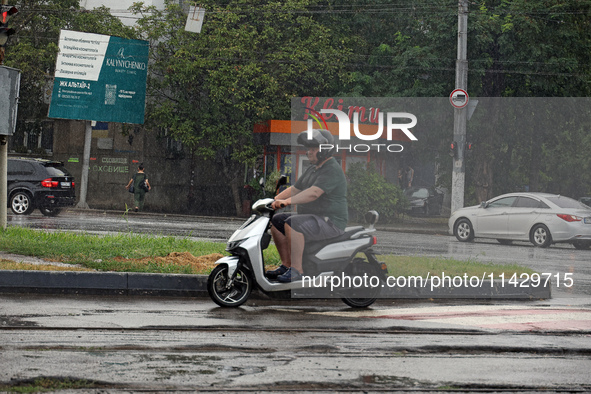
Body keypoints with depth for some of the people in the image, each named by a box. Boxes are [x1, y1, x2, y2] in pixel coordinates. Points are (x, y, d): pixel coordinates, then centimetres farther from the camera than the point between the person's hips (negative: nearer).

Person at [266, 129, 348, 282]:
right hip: (313, 218, 11)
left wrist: (288, 201, -36)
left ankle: (296, 270, -32)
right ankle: (287, 265, 8)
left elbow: (314, 193, -29)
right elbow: (295, 189, 21)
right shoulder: (313, 169, 18)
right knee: (276, 221, 7)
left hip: (331, 221, -11)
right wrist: (274, 200, 7)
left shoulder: (332, 170, -16)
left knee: (292, 224, -31)